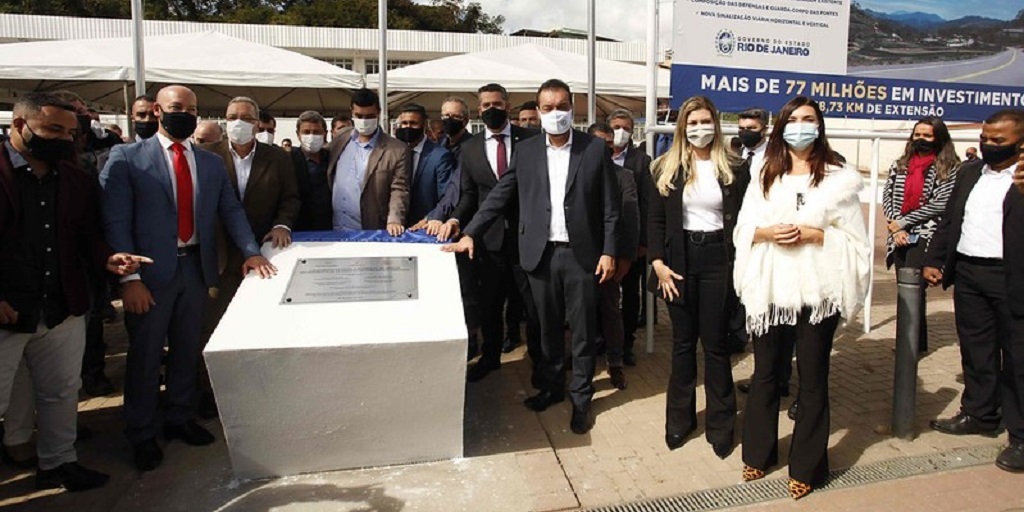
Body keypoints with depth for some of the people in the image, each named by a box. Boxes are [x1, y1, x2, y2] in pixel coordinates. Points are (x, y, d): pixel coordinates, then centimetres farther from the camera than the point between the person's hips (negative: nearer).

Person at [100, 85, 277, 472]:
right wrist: (129, 277, -16)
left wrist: (250, 250, -11)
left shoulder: (212, 163, 10)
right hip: (151, 272, -4)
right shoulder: (126, 158, -3)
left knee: (188, 350, 15)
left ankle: (180, 419, 32)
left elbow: (231, 210, 5)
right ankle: (141, 435, 24)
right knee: (145, 355, 8)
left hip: (195, 268, 4)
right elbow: (116, 221, -9)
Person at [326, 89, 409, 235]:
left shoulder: (397, 150, -6)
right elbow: (327, 177, 16)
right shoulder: (340, 140, 7)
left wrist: (393, 220, -25)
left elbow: (399, 189, -11)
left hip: (370, 232, -4)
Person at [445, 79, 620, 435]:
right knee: (548, 328, 14)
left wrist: (608, 251, -7)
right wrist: (470, 234, -3)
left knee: (582, 331, 7)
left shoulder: (595, 149, -1)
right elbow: (499, 197, 5)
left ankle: (581, 398, 21)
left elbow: (610, 206, -1)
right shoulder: (525, 151, 5)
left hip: (581, 254, -2)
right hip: (541, 254, 2)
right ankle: (551, 386, 32)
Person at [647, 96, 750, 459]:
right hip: (680, 259, 1)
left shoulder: (734, 169, 2)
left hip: (718, 258, -1)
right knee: (683, 341, 11)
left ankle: (720, 424, 19)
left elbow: (742, 220, 1)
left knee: (715, 343, 5)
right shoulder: (666, 168, 4)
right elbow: (656, 220, 2)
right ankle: (680, 417, 24)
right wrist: (658, 263, -8)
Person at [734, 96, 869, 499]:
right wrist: (767, 233, -13)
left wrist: (812, 234, -16)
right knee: (764, 374, 13)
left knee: (812, 380, 7)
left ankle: (806, 466, 23)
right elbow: (743, 230, 6)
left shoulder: (839, 178, 0)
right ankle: (758, 452, 31)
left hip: (816, 292, -2)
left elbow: (854, 239, -2)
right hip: (768, 290, 3)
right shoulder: (764, 177, 10)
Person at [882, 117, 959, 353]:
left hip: (926, 236, -5)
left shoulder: (950, 169, -2)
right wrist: (895, 227, -8)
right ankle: (917, 341, 21)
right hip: (900, 237, 5)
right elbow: (887, 196, 6)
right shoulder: (899, 165, 12)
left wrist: (903, 222, -10)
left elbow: (940, 204, -9)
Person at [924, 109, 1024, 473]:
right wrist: (933, 261, 11)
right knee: (975, 351, 16)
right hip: (968, 272, 6)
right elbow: (949, 220, 16)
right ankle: (979, 414, 31)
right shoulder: (969, 172, 12)